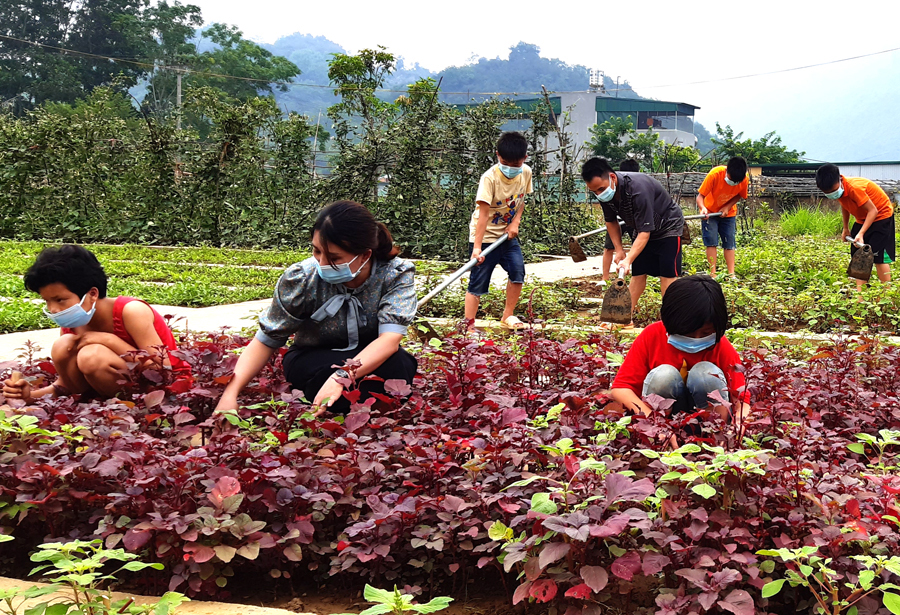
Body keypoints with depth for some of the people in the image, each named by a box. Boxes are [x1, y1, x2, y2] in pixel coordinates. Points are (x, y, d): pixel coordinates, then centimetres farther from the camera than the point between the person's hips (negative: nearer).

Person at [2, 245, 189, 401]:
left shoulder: (130, 311, -24)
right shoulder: (71, 325, -4)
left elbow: (163, 369, -28)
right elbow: (67, 383, 3)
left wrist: (110, 340, -27)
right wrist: (31, 394, -17)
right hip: (129, 384, 6)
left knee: (91, 356, -30)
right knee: (62, 348, -16)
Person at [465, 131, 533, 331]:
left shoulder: (526, 172, -6)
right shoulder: (490, 178, -24)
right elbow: (483, 214, -28)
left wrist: (515, 222, -7)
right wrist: (477, 247, -32)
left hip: (507, 233, 6)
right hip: (485, 235, -6)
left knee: (518, 271, -4)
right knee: (479, 281, -5)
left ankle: (507, 317, 14)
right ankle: (469, 325, 1)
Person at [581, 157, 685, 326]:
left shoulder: (637, 188, -40)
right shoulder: (605, 192, -16)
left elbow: (644, 232, -39)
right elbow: (611, 221, 3)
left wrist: (628, 260, -46)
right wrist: (619, 250, -4)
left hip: (668, 227, -7)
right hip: (642, 229, 7)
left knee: (667, 274, -11)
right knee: (638, 274, 6)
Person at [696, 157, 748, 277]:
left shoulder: (744, 179, -21)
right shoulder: (715, 174, -31)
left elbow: (739, 195, -2)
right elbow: (700, 196, -28)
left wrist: (727, 207, -19)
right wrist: (703, 208, -49)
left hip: (728, 213, 3)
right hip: (710, 211, -2)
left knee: (729, 243, 0)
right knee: (711, 242, -9)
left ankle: (731, 274, 1)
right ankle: (713, 274, -7)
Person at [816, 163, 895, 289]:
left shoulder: (854, 188, -33)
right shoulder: (838, 189, -9)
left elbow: (873, 210, -30)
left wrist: (861, 233, -37)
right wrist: (846, 228, 14)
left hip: (881, 214, -8)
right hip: (862, 219, 8)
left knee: (879, 257, -13)